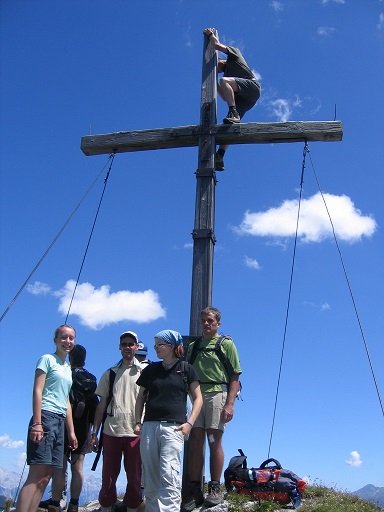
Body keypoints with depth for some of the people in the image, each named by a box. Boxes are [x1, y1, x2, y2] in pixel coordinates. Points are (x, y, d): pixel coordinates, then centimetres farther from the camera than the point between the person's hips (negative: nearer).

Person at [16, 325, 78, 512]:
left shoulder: (68, 369, 23)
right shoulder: (47, 359, 2)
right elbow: (37, 391, -8)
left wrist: (71, 431, 19)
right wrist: (36, 423, -18)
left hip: (60, 422, 8)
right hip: (46, 417, -8)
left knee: (46, 477, 2)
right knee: (37, 474, -15)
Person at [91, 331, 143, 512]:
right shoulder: (110, 373, 13)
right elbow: (102, 404, 13)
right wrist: (94, 432, 8)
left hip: (135, 431, -2)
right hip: (111, 431, 2)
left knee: (134, 477, 4)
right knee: (108, 476, 6)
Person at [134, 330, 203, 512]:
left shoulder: (186, 369, 5)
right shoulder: (150, 370, 13)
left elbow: (198, 398, 5)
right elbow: (141, 397, 19)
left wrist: (189, 423, -5)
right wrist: (138, 422, 8)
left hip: (173, 427, -4)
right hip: (149, 427, 4)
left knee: (169, 475, -13)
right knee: (150, 477, 7)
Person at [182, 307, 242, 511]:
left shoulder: (226, 344, 6)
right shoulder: (193, 345, 18)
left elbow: (235, 377, 0)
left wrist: (230, 404, -11)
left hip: (217, 394, -4)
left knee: (214, 442, -2)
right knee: (194, 442, 2)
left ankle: (215, 489, 9)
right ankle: (194, 490, 9)